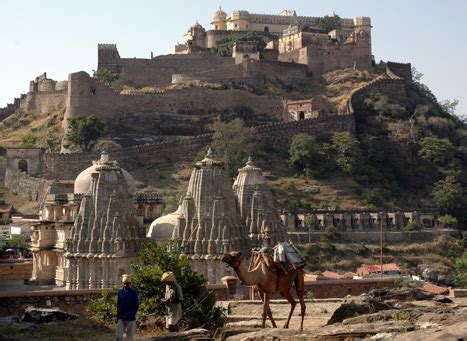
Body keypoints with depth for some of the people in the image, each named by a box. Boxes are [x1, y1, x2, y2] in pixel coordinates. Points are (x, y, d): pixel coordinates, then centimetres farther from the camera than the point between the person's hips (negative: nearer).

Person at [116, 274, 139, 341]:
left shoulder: (133, 292, -9)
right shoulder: (120, 292, 4)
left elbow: (136, 306, -11)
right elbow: (118, 306, 10)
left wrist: (128, 315, -21)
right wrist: (117, 318, 10)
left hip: (131, 319, -4)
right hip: (121, 319, 4)